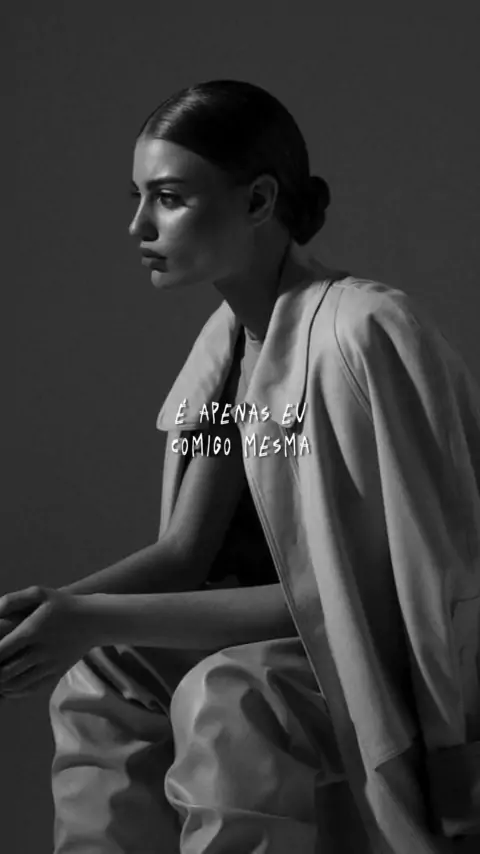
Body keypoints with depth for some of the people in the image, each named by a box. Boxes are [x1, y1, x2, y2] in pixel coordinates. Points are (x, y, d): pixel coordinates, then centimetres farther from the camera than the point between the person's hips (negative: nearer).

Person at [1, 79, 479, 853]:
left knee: (227, 699, -28)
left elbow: (345, 592, -23)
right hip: (312, 639, 8)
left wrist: (99, 619, -25)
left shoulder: (360, 333, -23)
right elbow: (184, 551, 2)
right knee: (106, 674, -2)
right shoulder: (233, 334, 2)